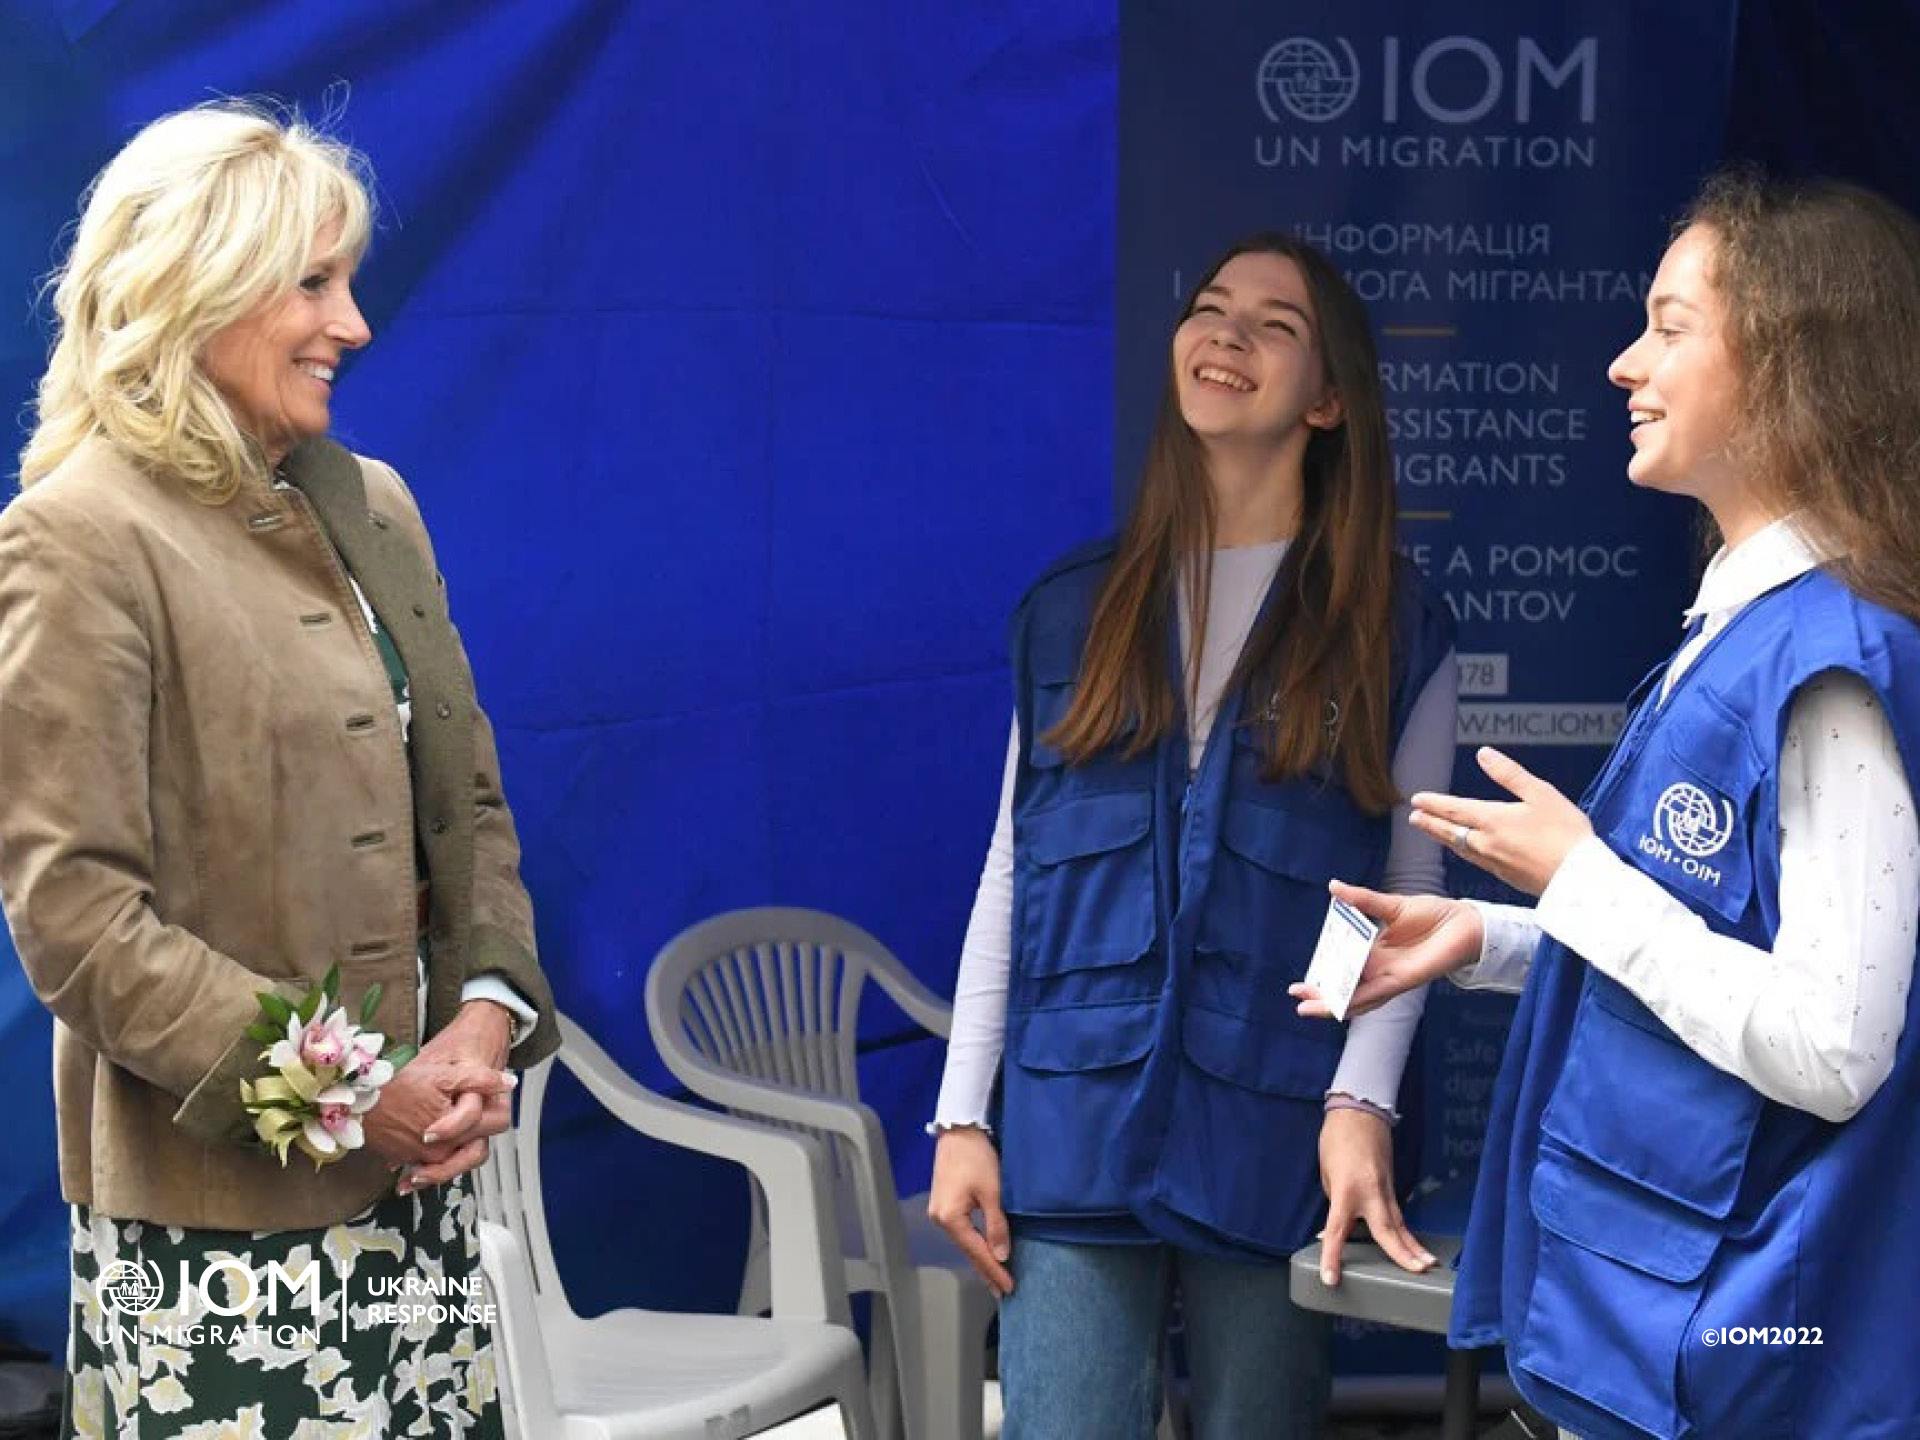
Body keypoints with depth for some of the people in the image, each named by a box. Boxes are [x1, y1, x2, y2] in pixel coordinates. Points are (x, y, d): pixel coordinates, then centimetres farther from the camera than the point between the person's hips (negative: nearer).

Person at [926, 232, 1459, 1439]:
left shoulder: (1392, 629, 5)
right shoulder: (1077, 610, 10)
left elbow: (1412, 890, 2)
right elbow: (1012, 874, 9)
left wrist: (1362, 1102, -12)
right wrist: (963, 1115, 3)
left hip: (1273, 1135, -1)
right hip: (1074, 1122, 1)